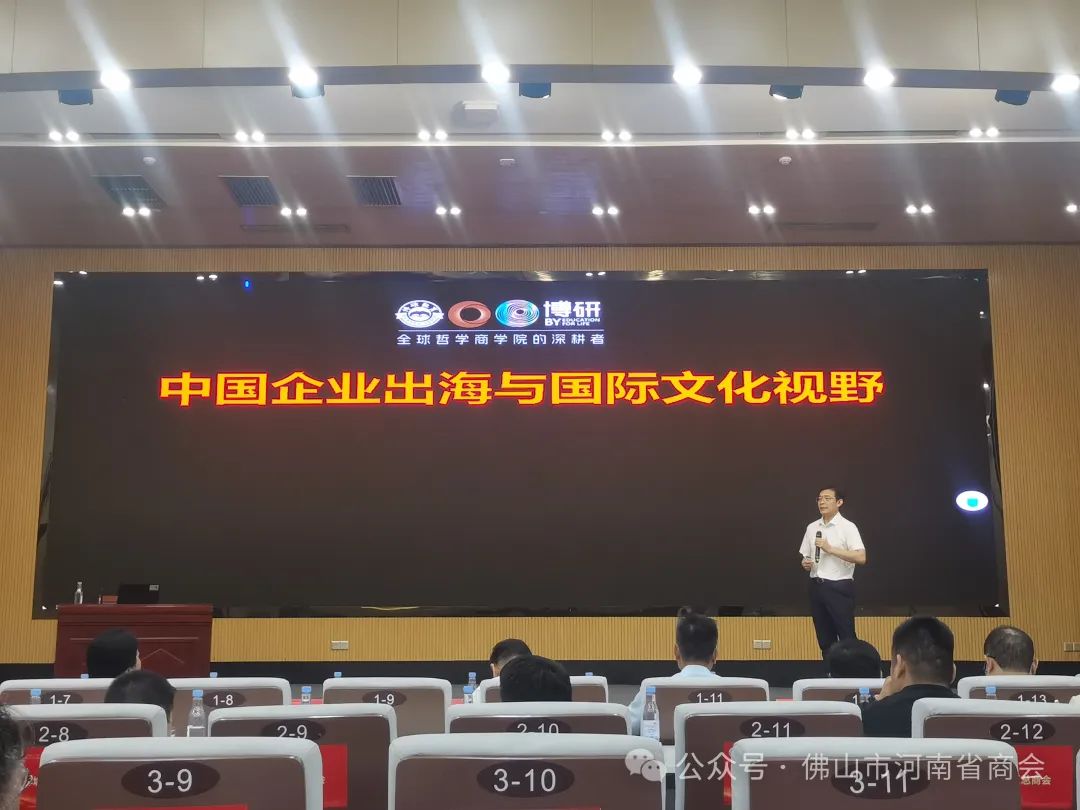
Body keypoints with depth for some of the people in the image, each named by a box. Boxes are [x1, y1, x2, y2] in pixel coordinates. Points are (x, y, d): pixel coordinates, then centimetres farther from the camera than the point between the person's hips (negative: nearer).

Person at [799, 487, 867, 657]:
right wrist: (805, 564, -4)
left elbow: (861, 558, -17)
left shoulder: (847, 527, -6)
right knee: (825, 639, 11)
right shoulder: (812, 528, 10)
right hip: (817, 587, 6)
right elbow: (805, 557, 19)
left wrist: (830, 549, -21)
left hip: (840, 587, -5)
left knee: (847, 639, -3)